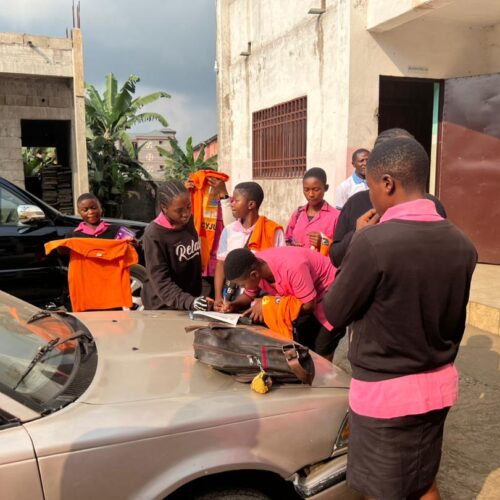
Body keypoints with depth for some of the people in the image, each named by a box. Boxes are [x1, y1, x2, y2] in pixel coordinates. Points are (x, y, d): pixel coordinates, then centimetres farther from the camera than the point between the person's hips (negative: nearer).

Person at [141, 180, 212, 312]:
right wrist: (190, 302, -35)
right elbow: (161, 282, -23)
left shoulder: (189, 221, -2)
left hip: (191, 304, 5)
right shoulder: (154, 235, -19)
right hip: (163, 307, -5)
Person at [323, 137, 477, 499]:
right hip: (439, 384, 6)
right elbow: (455, 322, 8)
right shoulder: (461, 244, -3)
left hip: (384, 390, -6)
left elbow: (335, 313, -11)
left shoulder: (374, 241, -24)